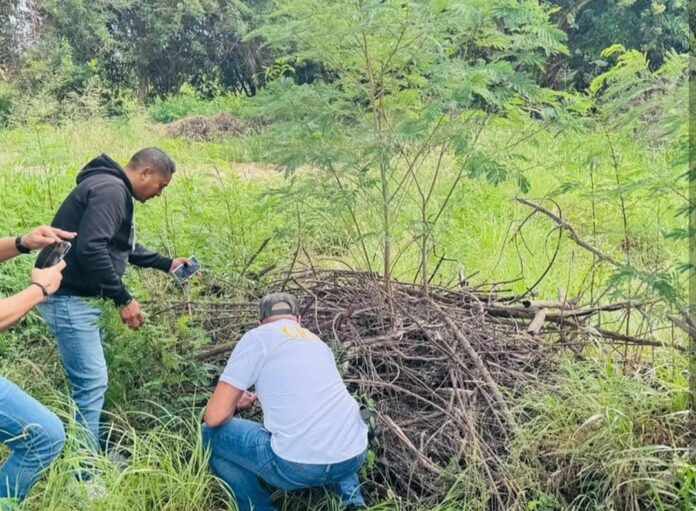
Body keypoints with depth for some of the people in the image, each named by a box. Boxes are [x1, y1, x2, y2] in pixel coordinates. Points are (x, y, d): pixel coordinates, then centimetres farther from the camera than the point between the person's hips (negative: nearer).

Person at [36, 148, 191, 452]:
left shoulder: (115, 191, 16)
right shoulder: (110, 190, -18)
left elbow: (124, 247, 28)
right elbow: (91, 249, -29)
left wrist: (167, 264, 27)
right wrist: (124, 299, -24)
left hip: (79, 297, 11)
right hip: (68, 298, -11)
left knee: (89, 380, 16)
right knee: (92, 382, -8)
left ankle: (90, 453, 27)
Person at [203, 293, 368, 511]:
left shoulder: (257, 337, 5)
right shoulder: (317, 341, 23)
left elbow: (215, 417, -1)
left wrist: (236, 404, 21)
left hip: (298, 466, -6)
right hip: (354, 456, 6)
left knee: (210, 434, 14)